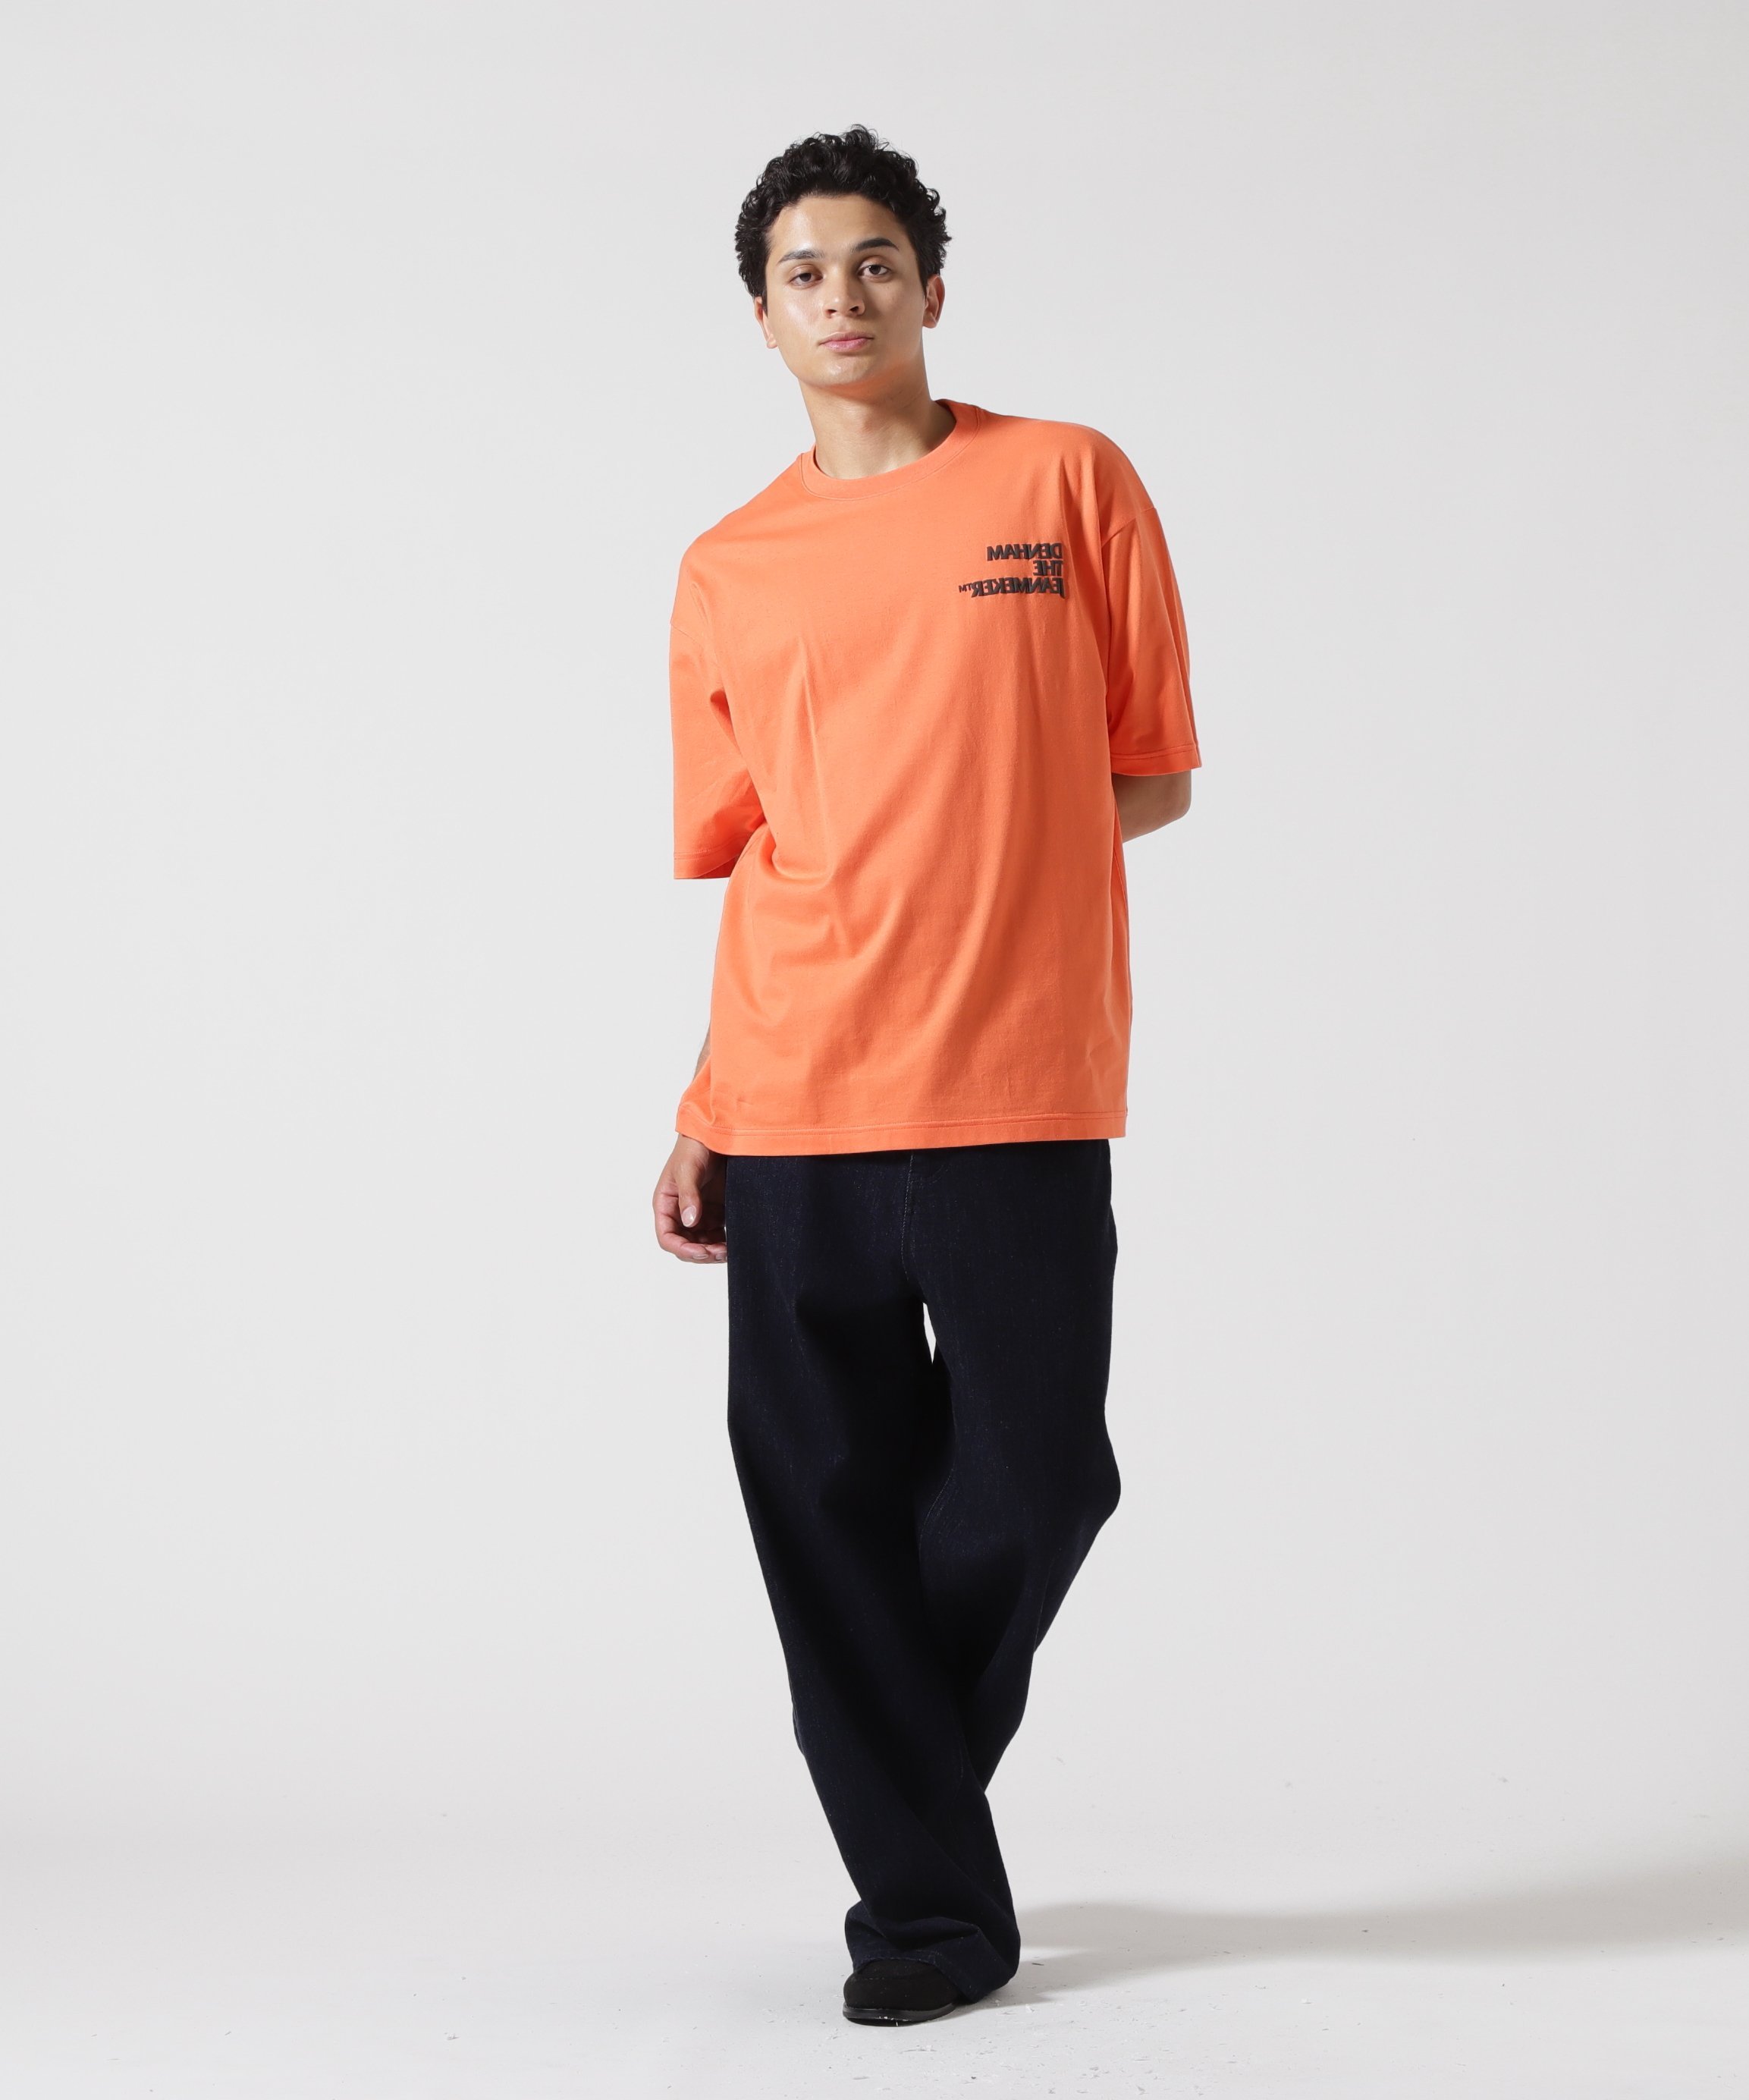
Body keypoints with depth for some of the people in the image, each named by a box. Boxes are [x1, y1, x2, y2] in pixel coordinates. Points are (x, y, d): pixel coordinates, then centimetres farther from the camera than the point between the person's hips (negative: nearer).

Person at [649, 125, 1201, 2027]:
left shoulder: (1069, 484, 5)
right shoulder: (728, 571, 12)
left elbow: (1154, 780, 8)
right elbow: (745, 867, 15)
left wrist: (991, 842, -6)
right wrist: (701, 1119, 9)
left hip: (1014, 1089, -2)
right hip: (791, 1110, 2)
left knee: (1037, 1477, -1)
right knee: (827, 1499, 3)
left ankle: (914, 1762, 30)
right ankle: (925, 1895, 18)